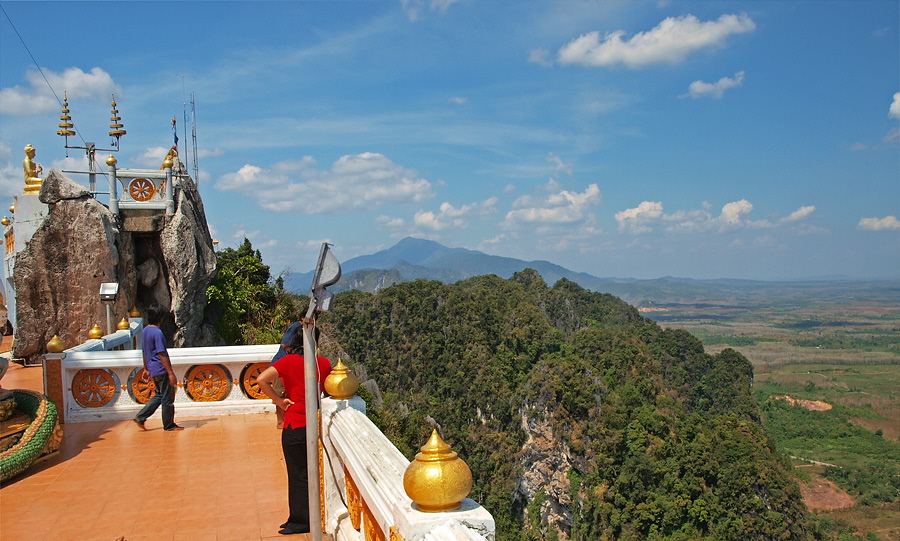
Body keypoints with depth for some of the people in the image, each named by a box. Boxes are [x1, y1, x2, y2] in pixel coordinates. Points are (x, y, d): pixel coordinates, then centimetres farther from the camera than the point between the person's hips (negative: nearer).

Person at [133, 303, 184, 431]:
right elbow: (161, 354, -21)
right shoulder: (157, 332, -19)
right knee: (167, 398, 2)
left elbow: (145, 352, 16)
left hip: (154, 371, 9)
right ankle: (169, 425, 11)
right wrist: (171, 373, -18)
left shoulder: (144, 331, 8)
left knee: (159, 395, 19)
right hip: (162, 370, -9)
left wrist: (146, 369, 24)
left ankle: (140, 417, 13)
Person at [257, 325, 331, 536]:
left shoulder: (289, 361, -8)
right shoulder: (324, 363, 4)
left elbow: (261, 379, -18)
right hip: (316, 424, 5)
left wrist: (279, 401, -10)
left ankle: (301, 521, 13)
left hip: (295, 426, -5)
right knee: (310, 473, 17)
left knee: (298, 475, 5)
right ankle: (301, 518, 28)